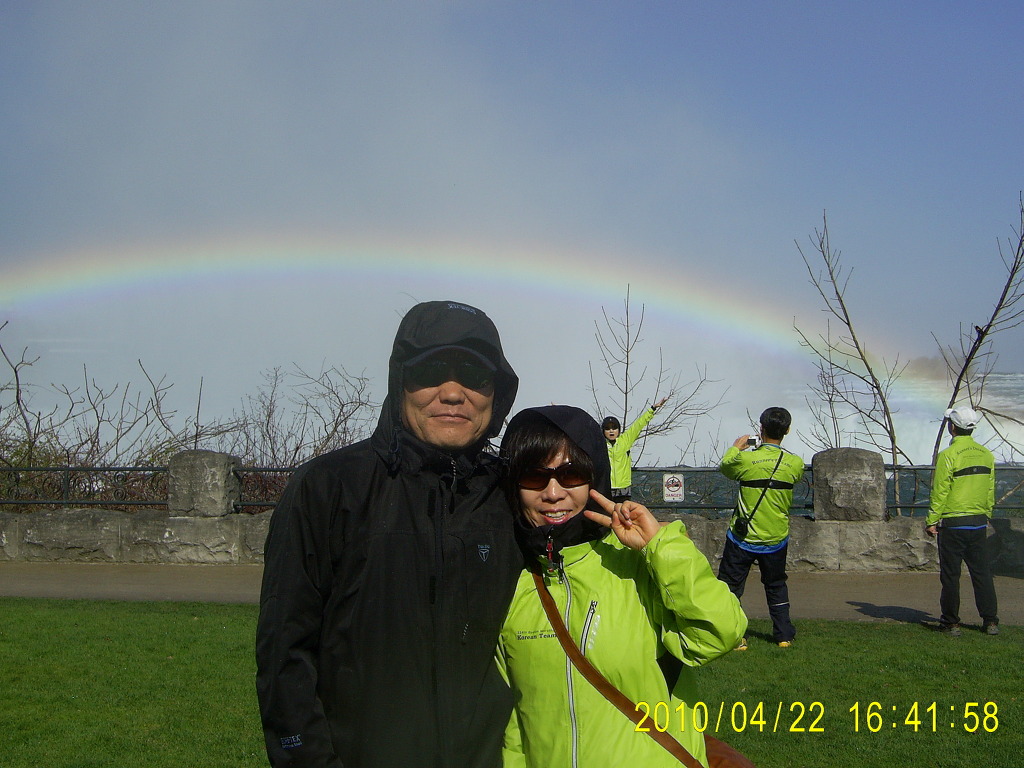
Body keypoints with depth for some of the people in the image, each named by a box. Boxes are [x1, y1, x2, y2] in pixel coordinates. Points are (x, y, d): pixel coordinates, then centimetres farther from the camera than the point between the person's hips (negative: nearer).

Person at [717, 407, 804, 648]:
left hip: (742, 538, -3)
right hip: (776, 539, 4)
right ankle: (784, 635, 25)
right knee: (776, 586, 22)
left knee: (730, 586, 7)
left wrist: (736, 447, 20)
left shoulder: (746, 459, -18)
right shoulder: (795, 463, -8)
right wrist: (770, 448, 23)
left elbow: (724, 467, 3)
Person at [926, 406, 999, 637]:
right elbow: (991, 491, 12)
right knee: (982, 572, 11)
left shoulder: (948, 455, -13)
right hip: (979, 522, 5)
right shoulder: (986, 455, 6)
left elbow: (939, 492, -12)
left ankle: (951, 622, 8)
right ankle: (990, 621, 12)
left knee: (950, 574, 3)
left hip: (952, 523, -5)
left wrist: (931, 521, -6)